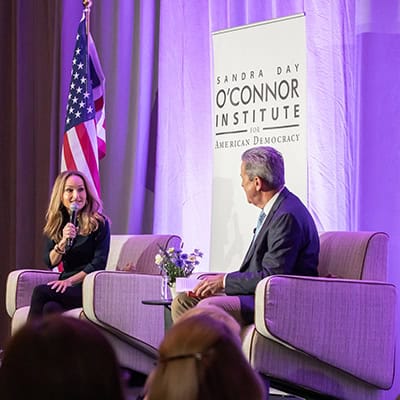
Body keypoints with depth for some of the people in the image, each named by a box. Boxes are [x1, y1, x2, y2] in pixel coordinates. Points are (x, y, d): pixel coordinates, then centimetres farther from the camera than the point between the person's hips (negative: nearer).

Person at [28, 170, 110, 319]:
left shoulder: (99, 223, -2)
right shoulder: (55, 224, 14)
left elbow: (98, 264, -8)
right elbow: (50, 262, 6)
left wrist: (70, 281, -17)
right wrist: (63, 242, -13)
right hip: (65, 285, 4)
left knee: (40, 291, -29)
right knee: (51, 308, -33)